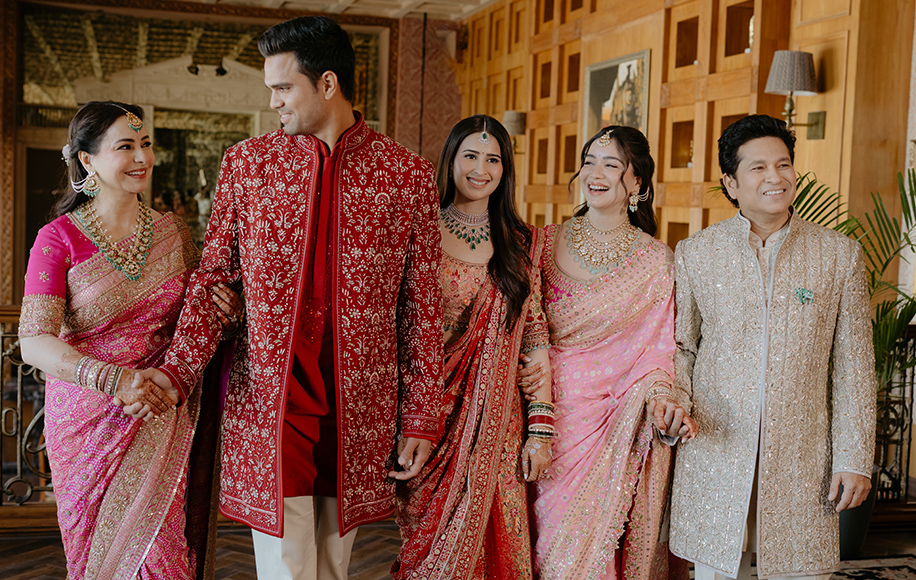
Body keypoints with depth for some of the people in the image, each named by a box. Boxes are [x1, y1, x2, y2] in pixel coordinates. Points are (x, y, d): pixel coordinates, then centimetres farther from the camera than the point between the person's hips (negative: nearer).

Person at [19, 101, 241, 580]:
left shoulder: (172, 231, 5)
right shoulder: (59, 239, -7)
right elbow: (34, 342, -14)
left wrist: (223, 307, -6)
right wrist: (113, 380, -30)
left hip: (163, 417, 2)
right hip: (90, 420, -2)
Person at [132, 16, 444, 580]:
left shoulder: (409, 174, 0)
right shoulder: (246, 162, 4)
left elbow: (422, 307, 2)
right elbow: (212, 278, 6)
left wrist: (421, 418, 3)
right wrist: (177, 369, -9)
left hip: (361, 412, 0)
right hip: (267, 403, 0)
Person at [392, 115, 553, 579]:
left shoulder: (522, 244, 7)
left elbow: (535, 339, 5)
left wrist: (541, 429, 0)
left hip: (495, 425, 2)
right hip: (428, 419, -2)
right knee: (429, 542, 4)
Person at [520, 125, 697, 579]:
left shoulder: (657, 261, 1)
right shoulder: (547, 243, 6)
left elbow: (657, 350, -1)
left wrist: (661, 403, -19)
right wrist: (531, 370, -7)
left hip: (613, 428, -1)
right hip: (548, 419, 2)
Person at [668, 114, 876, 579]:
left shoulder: (840, 254, 3)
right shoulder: (694, 253, 4)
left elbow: (853, 365, 3)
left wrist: (855, 457, 0)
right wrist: (674, 396, -8)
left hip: (802, 459, 0)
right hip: (714, 452, 1)